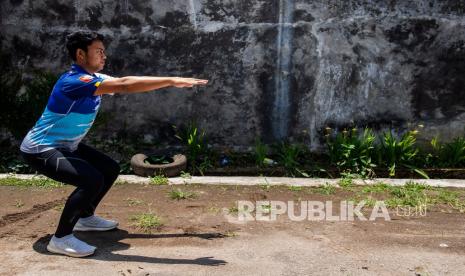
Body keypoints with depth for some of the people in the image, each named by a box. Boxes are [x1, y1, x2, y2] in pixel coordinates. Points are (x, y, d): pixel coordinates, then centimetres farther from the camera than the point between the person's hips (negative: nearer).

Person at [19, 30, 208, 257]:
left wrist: (171, 82, -9)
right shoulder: (74, 81, -28)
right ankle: (61, 238, -12)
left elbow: (123, 84, -2)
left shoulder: (94, 78, 2)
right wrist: (172, 81, -36)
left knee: (110, 169, 12)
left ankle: (85, 217, 28)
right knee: (92, 180, -27)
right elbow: (124, 86, -36)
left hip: (65, 146, 10)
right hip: (40, 149, -10)